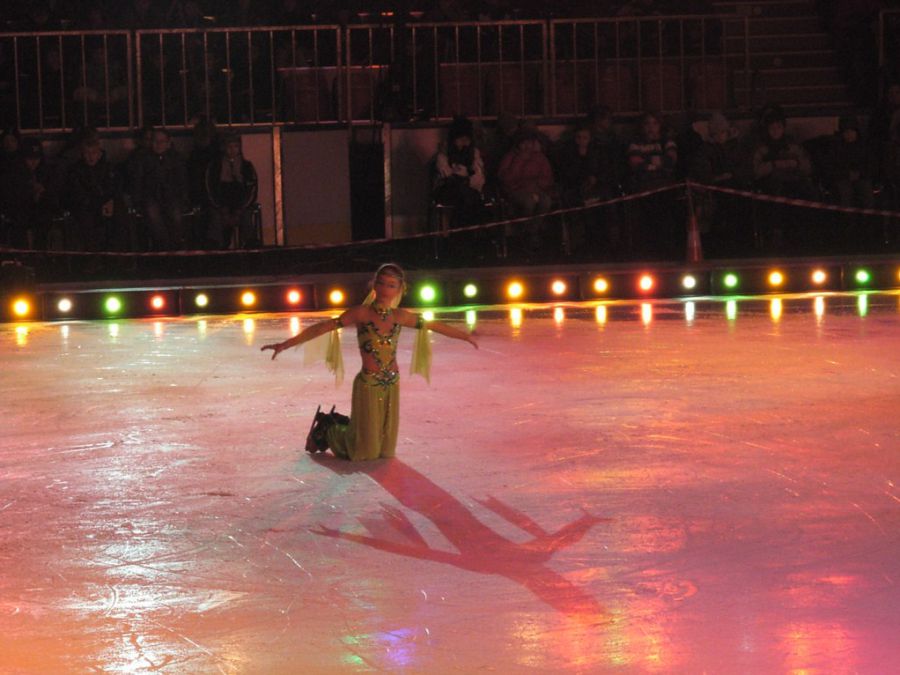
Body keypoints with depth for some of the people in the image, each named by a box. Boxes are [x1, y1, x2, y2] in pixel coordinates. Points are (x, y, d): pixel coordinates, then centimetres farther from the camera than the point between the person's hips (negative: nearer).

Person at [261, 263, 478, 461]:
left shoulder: (400, 316, 3)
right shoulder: (361, 313, -11)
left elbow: (434, 325, 16)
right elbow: (323, 327, -18)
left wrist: (466, 336, 27)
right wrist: (285, 344, -26)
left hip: (392, 386, 5)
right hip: (368, 386, -5)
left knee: (385, 450, 12)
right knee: (365, 452, 1)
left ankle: (340, 424, 36)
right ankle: (326, 429, 29)